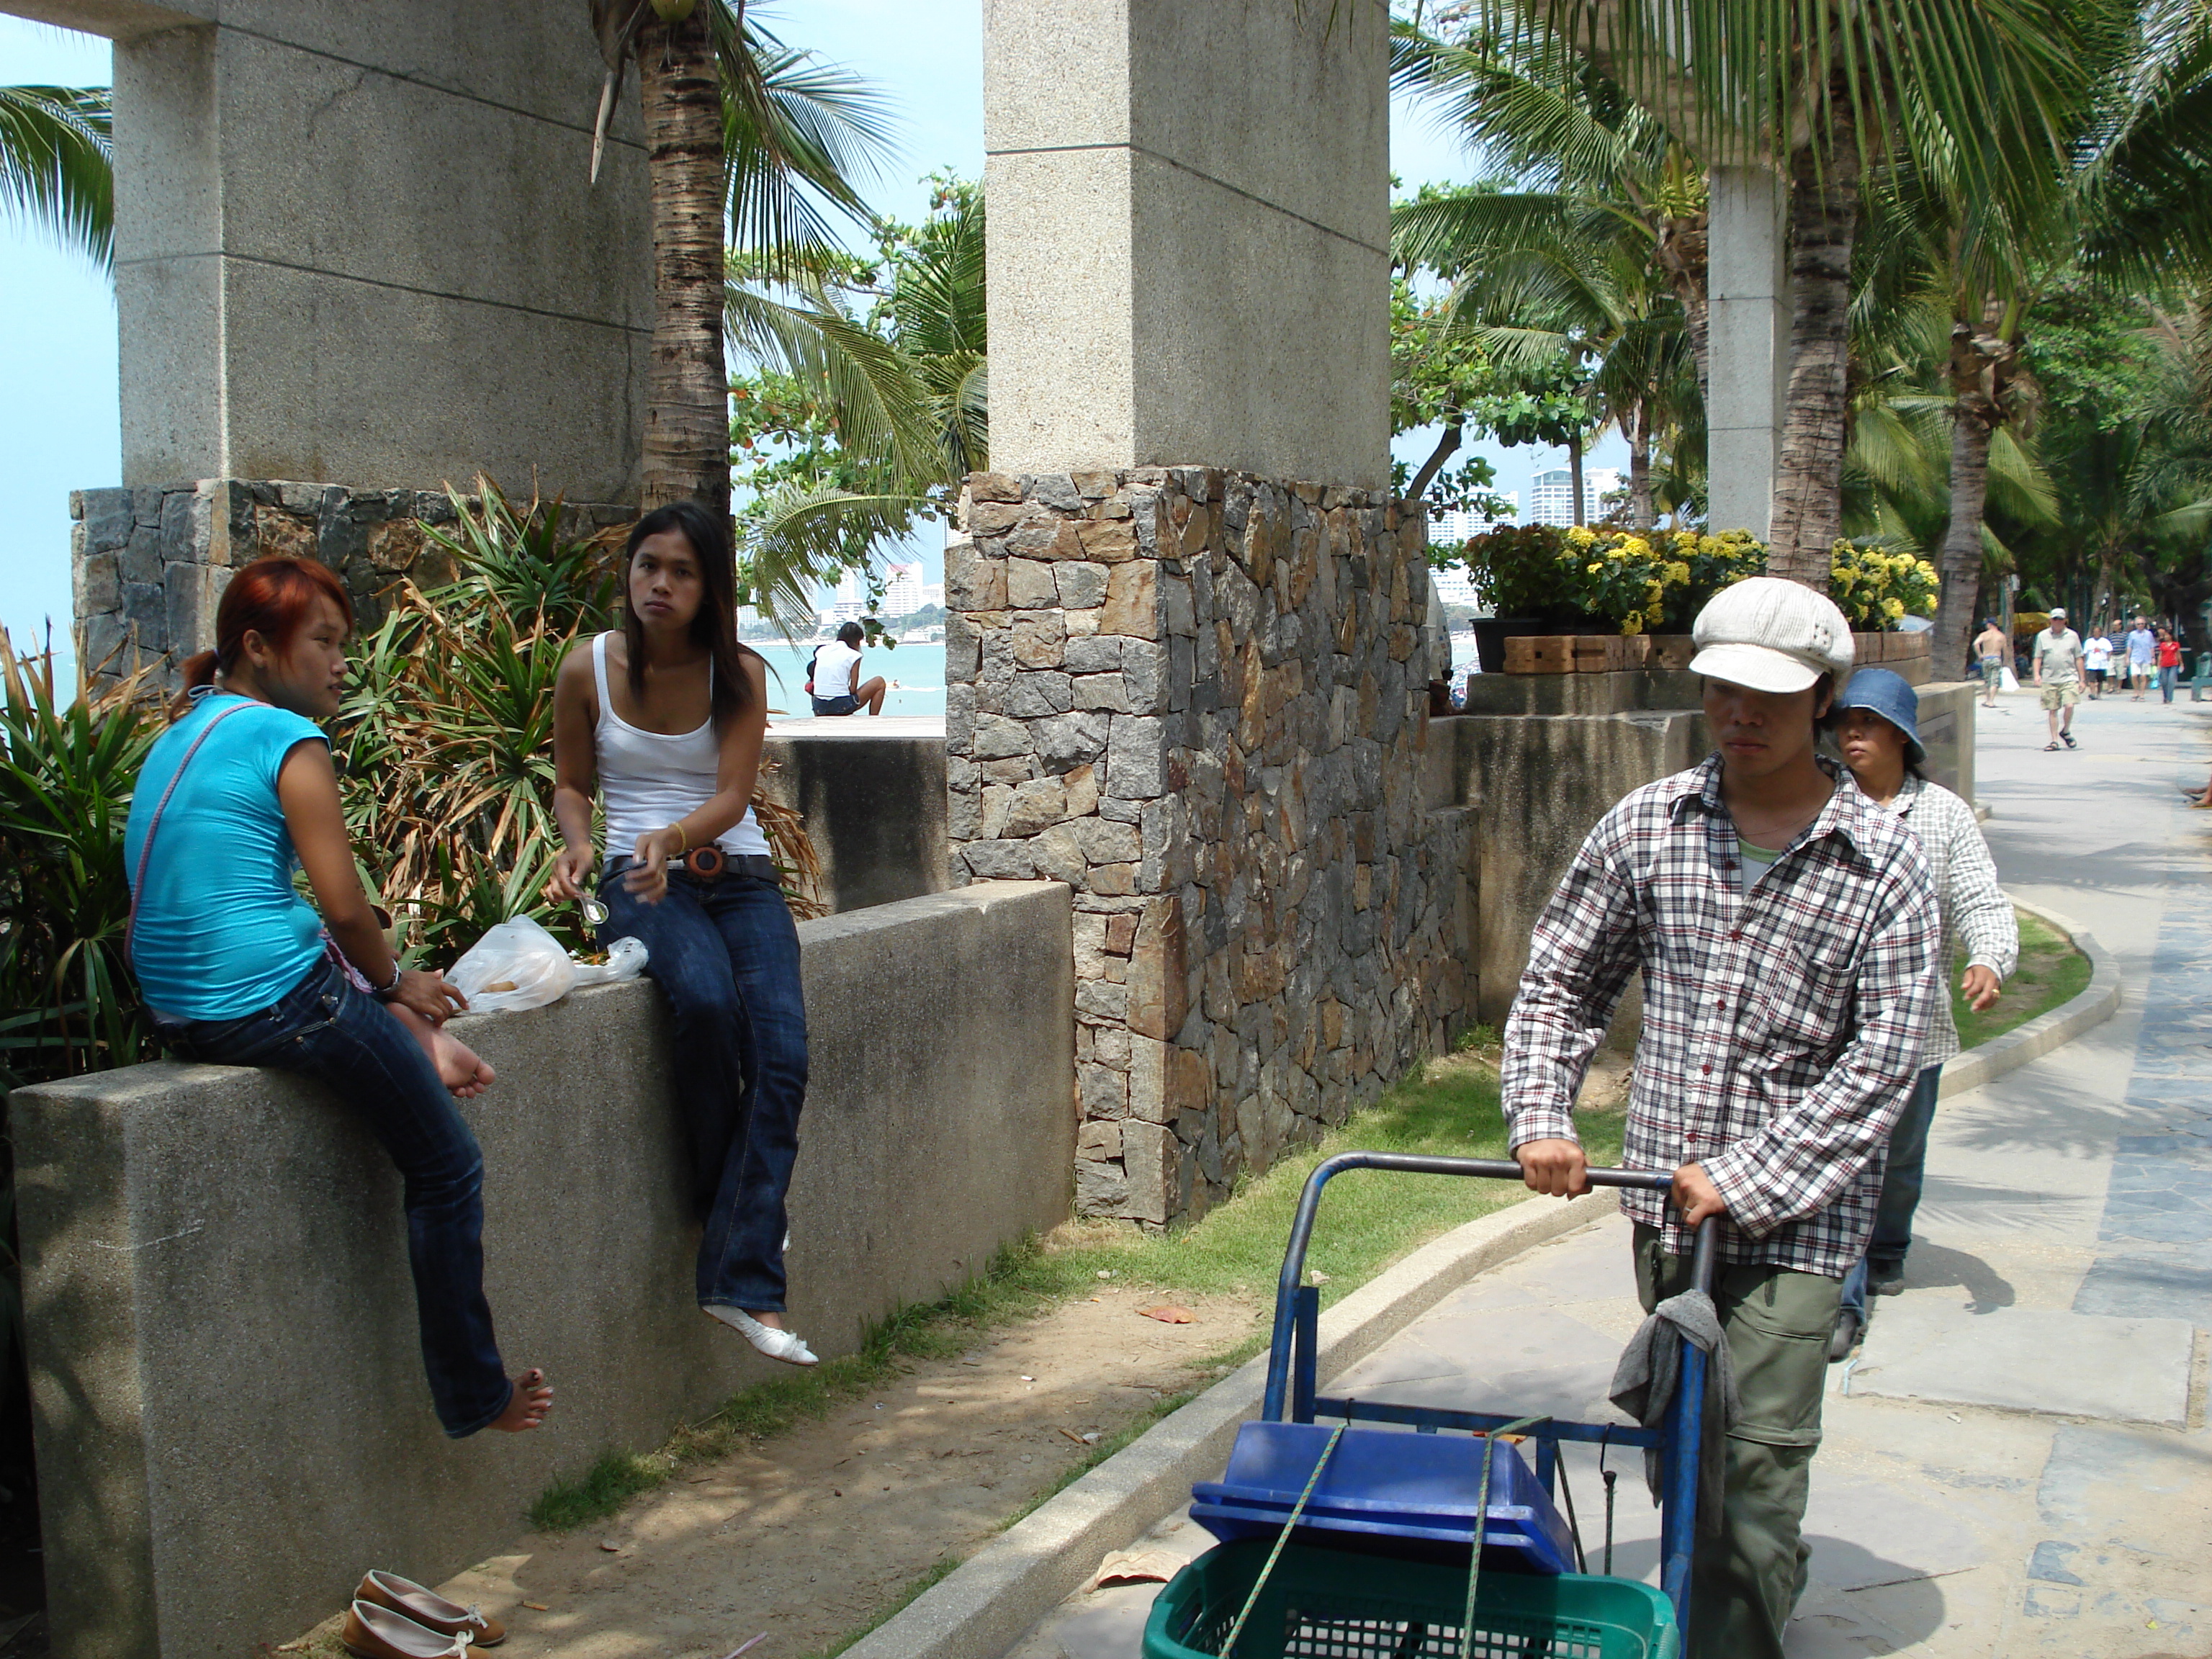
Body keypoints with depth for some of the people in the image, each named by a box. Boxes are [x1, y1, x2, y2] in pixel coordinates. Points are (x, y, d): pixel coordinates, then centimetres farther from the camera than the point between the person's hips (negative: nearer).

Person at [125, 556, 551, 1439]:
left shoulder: (182, 733, 16)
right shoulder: (286, 739, -11)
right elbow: (344, 906, -15)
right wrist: (395, 984, 7)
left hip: (177, 1009, 9)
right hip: (276, 1003, -9)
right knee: (448, 1169, 4)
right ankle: (475, 1395, 10)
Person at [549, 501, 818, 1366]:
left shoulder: (740, 673, 2)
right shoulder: (589, 669, 3)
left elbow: (732, 795, -6)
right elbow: (570, 783, 13)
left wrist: (675, 836, -27)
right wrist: (578, 841, -9)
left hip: (738, 875, 2)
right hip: (639, 878, -1)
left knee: (783, 1051, -24)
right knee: (706, 1000, -35)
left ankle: (743, 1282, -24)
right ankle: (728, 1211, -11)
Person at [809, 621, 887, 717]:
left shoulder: (821, 651, 12)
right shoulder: (853, 655, -3)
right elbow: (853, 689, -7)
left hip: (819, 709, 5)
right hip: (841, 707, -5)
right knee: (880, 682, 13)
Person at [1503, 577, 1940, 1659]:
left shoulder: (1885, 865, -8)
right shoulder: (1648, 825, 1)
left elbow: (1883, 1061, -12)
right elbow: (1561, 979, 8)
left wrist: (1746, 1179, -18)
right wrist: (1540, 1120, -6)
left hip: (1795, 1213, -4)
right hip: (1664, 1199, 4)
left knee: (1758, 1454, -7)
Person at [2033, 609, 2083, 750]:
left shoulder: (2072, 636, 7)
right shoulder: (2043, 636, 7)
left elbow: (2078, 659, 10)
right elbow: (2038, 658, 9)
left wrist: (2081, 680, 8)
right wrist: (2037, 674, -6)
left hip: (2069, 678, -1)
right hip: (2049, 679, 1)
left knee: (2069, 705, -16)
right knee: (2052, 710, 2)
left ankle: (2065, 731, 9)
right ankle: (2054, 740, 10)